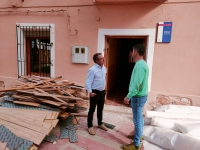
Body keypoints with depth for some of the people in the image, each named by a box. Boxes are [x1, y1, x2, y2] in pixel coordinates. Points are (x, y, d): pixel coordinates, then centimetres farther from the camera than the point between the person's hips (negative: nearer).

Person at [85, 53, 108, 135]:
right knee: (92, 110, 5)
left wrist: (104, 89, 17)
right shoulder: (92, 70, -19)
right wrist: (90, 92, -25)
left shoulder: (104, 68, 6)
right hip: (95, 92, -7)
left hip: (102, 92, 8)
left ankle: (100, 124, 37)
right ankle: (90, 126, 19)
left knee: (100, 109, 20)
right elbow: (88, 82, -19)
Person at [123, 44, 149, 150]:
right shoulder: (142, 64, 10)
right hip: (141, 95, 10)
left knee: (137, 119, -1)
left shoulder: (139, 65, -22)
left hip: (138, 96, -10)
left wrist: (128, 96, -22)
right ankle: (138, 135, 40)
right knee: (139, 117, 22)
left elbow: (137, 84, -27)